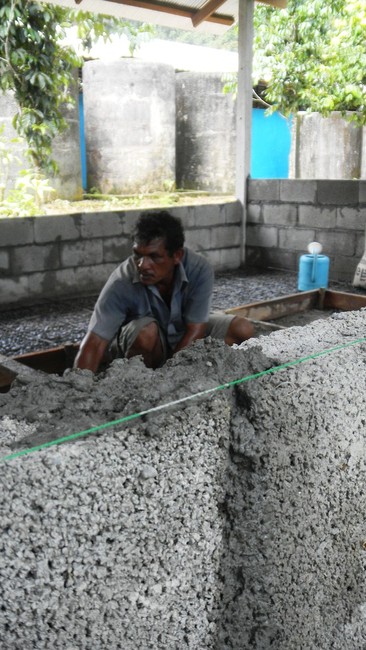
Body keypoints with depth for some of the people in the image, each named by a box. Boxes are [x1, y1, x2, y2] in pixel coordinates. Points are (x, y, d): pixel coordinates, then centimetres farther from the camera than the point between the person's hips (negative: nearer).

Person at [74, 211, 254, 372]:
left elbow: (195, 332, -28)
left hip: (186, 335, 2)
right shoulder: (121, 283, -33)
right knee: (147, 331, -35)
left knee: (243, 330, -17)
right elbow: (94, 344, -37)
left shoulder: (199, 270, -29)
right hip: (144, 342, -2)